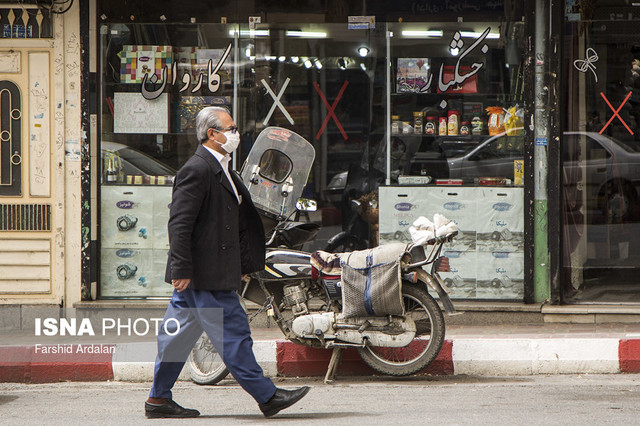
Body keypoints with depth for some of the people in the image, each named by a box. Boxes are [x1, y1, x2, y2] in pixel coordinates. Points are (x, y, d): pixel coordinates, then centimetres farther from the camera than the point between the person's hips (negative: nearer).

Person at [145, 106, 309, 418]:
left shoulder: (221, 170, 18)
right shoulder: (196, 170, -15)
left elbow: (240, 222, 25)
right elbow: (179, 223, -19)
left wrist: (242, 264, 24)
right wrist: (181, 270, -22)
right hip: (204, 275, -10)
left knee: (179, 333, 12)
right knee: (232, 333, -5)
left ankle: (158, 399, 17)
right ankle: (266, 396, -2)